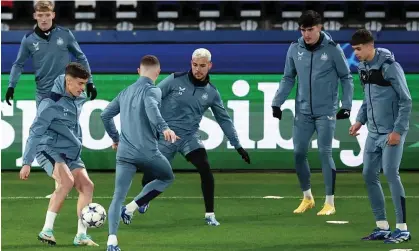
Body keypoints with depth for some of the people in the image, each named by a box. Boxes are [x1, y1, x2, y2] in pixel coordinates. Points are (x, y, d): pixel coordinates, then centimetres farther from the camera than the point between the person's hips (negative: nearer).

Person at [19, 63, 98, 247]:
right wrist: (27, 163, -20)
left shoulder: (78, 99, 8)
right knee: (67, 181, -30)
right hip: (49, 149, -8)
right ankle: (47, 230, -25)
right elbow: (35, 132, -18)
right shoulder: (52, 102, -17)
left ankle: (81, 235, -5)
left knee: (87, 186, -8)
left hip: (71, 153, 8)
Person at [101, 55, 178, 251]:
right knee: (168, 178, 22)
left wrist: (115, 138, 33)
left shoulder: (125, 92, 16)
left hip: (124, 153, 5)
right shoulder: (152, 90, -4)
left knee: (118, 196, 4)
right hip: (147, 152, -5)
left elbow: (105, 115, 19)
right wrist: (164, 128, -40)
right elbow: (151, 107, -27)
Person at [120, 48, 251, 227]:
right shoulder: (175, 80, -6)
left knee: (205, 169, -23)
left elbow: (224, 120, 10)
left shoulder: (211, 93, 2)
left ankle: (210, 215, -9)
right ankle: (130, 208, 32)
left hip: (190, 136, 2)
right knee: (149, 180, -2)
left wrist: (238, 146, 9)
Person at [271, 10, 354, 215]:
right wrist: (277, 102, 2)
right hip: (303, 111, 4)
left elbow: (346, 77, 0)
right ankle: (307, 197, 22)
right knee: (299, 153, 4)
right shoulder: (294, 49, 0)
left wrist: (346, 105, -7)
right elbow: (288, 78, 10)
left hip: (326, 112, -4)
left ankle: (330, 202, 2)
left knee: (325, 153, -6)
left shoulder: (332, 49, -9)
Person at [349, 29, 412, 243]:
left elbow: (406, 100, -15)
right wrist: (360, 121, 8)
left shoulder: (389, 66, -15)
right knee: (369, 175, 6)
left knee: (390, 173, -12)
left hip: (392, 133, -8)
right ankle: (382, 227, 14)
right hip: (374, 133, 8)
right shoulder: (363, 68, 8)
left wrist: (398, 130, -18)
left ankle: (402, 229, -7)